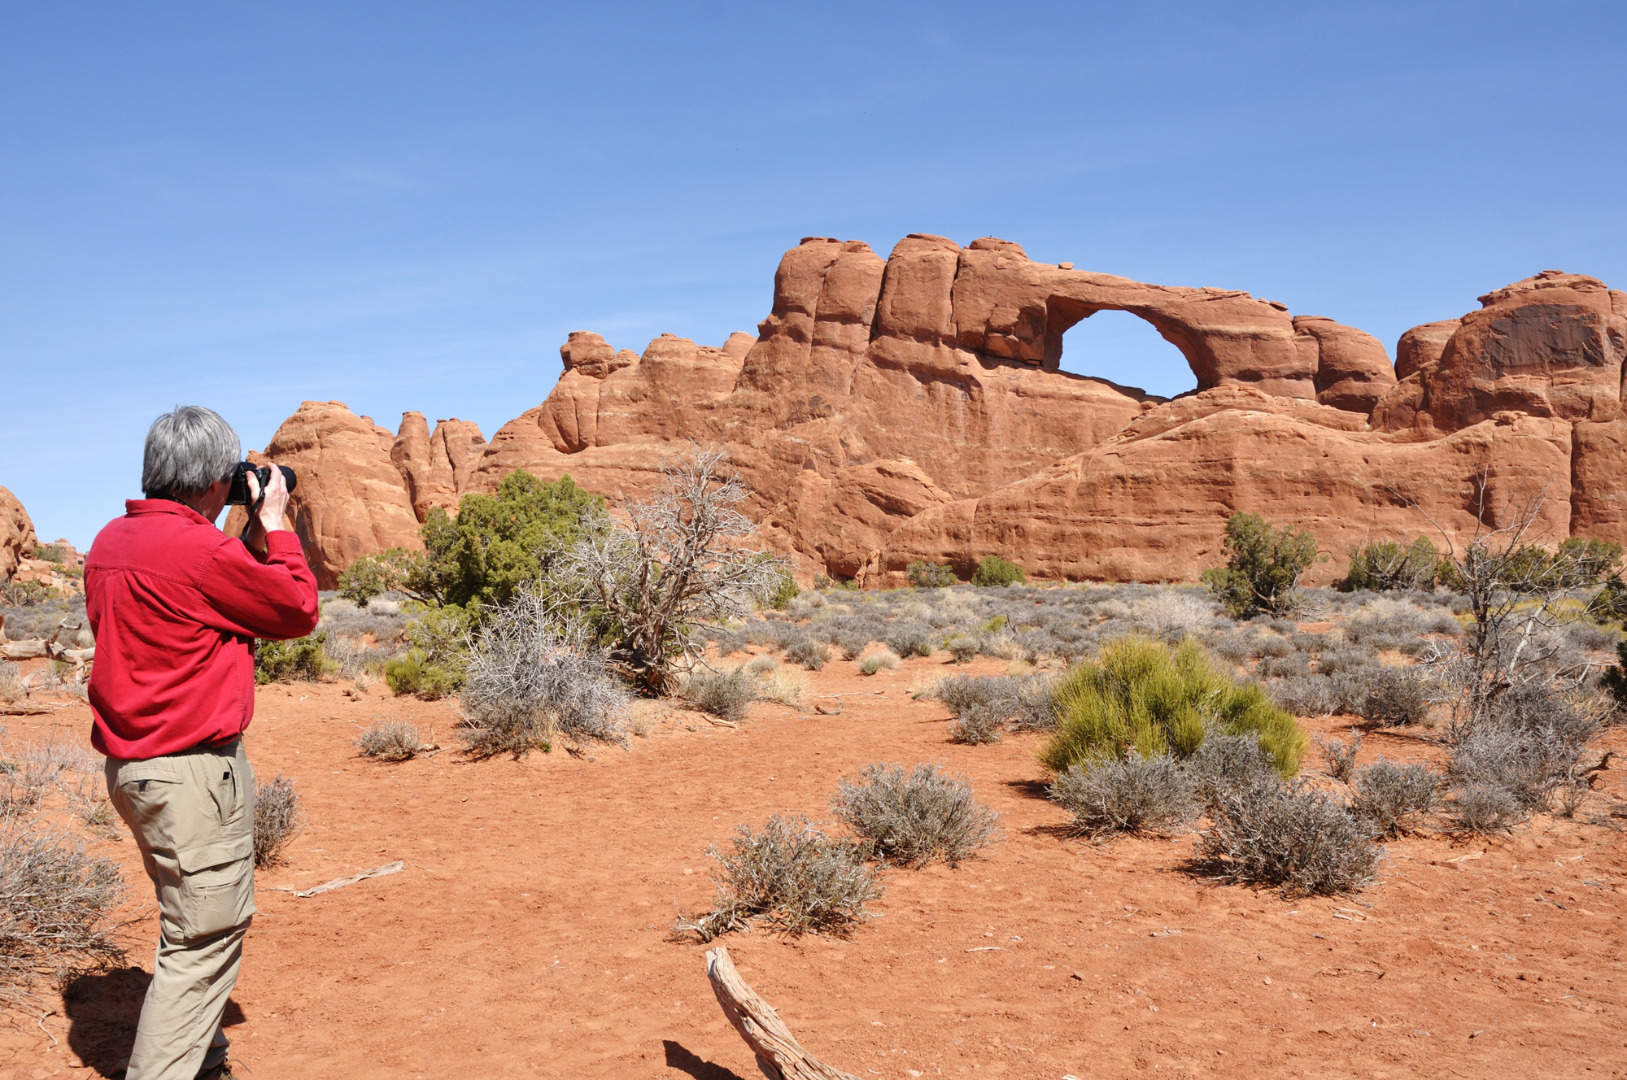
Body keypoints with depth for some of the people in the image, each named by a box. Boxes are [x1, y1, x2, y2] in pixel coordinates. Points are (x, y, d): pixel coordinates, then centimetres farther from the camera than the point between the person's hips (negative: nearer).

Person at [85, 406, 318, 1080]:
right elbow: (298, 610, -8)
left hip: (129, 764, 10)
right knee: (206, 937, 0)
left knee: (192, 917, 26)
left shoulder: (111, 541, 7)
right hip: (192, 771, -10)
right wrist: (274, 524, 1)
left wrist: (252, 535, 13)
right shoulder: (200, 549, -21)